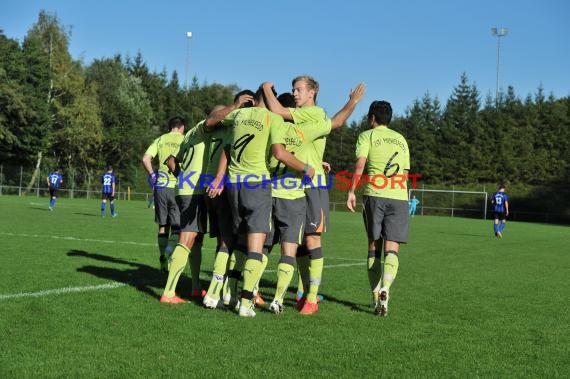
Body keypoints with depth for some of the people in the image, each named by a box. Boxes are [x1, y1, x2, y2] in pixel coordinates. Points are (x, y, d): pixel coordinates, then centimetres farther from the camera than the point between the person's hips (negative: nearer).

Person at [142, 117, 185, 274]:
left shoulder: (160, 140, 9)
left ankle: (163, 262, 14)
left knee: (163, 225, 11)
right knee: (177, 226, 2)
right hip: (177, 187, -3)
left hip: (161, 186, 3)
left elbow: (145, 158, -1)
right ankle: (170, 253, -23)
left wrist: (153, 176, 8)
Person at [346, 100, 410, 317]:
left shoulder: (367, 136, 8)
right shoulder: (401, 139, 21)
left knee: (374, 246, 9)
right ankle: (385, 289, -27)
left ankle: (376, 296, 10)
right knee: (392, 248, -3)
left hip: (375, 194, -2)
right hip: (399, 197, 2)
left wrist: (351, 191, -7)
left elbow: (360, 164, -7)